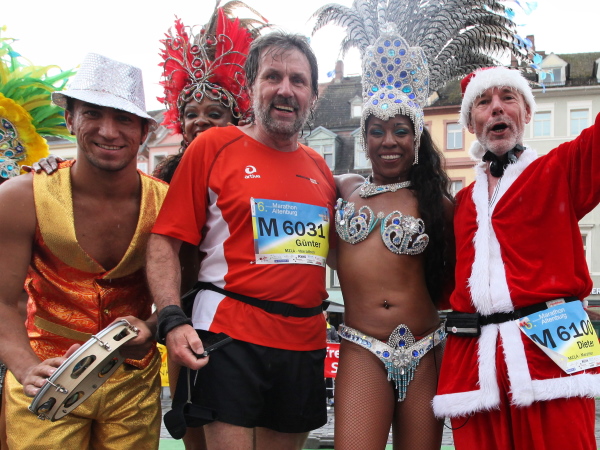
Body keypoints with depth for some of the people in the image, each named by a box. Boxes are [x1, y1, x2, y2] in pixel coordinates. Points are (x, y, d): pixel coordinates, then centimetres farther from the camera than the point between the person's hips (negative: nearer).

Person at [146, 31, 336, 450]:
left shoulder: (320, 168, 12)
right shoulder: (214, 145, -3)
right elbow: (164, 240, -8)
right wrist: (172, 319, -18)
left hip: (306, 341, 5)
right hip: (231, 336, -5)